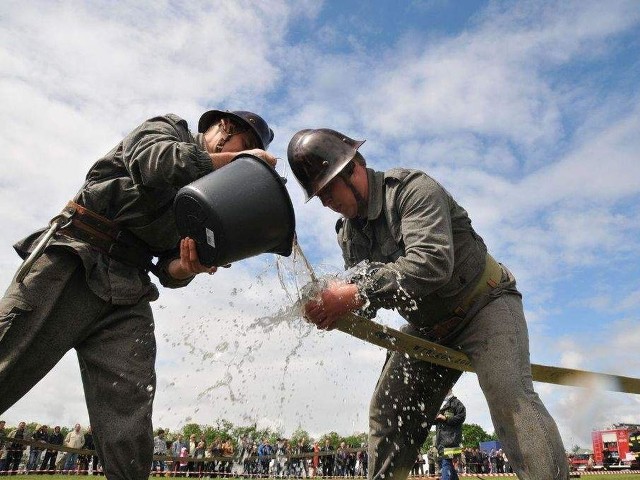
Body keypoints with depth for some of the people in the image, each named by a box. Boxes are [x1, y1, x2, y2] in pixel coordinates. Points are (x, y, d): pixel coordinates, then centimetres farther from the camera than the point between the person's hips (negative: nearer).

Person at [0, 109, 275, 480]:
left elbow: (169, 270, 12)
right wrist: (236, 157, -5)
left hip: (128, 294, 5)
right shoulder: (166, 128, 10)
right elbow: (158, 165, -16)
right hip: (72, 261, -5)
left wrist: (186, 267, -13)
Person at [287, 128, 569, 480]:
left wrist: (356, 295, -39)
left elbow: (433, 262, -37)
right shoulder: (348, 232, 2)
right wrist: (334, 306, -24)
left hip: (484, 303, -6)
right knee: (387, 412, 3)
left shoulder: (413, 188, -21)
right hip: (427, 327, 7)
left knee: (508, 396, -27)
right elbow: (361, 287, -1)